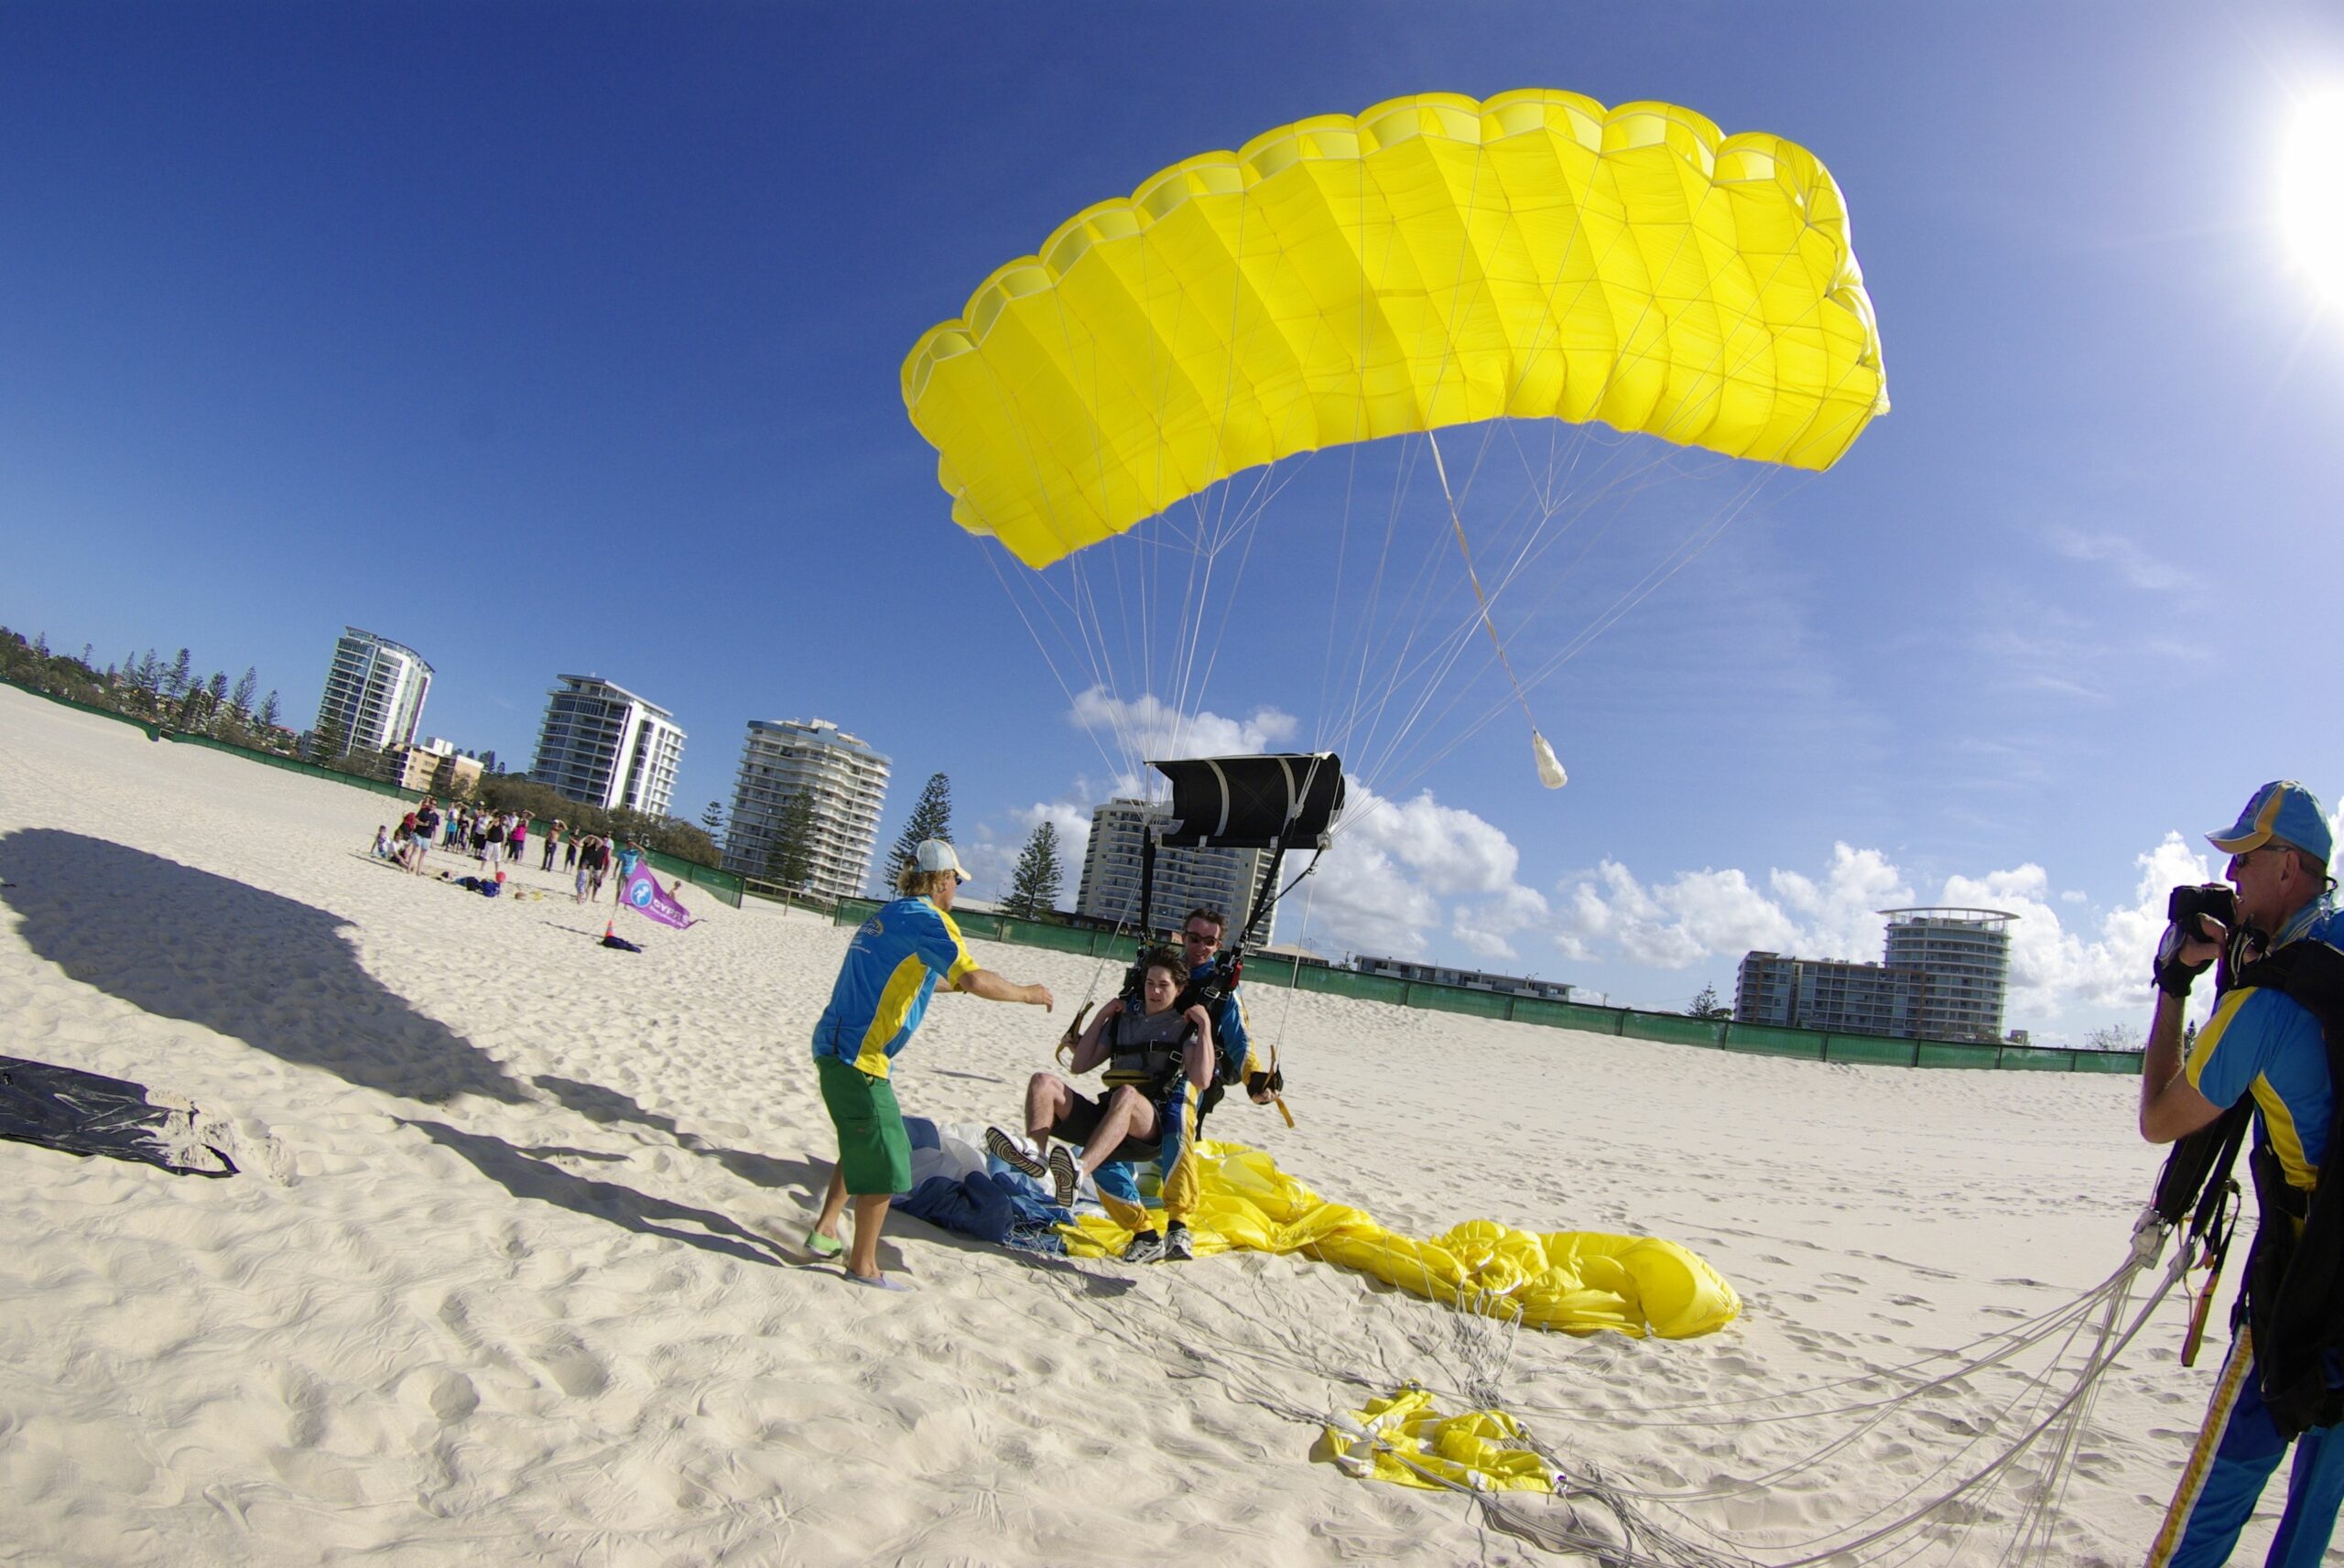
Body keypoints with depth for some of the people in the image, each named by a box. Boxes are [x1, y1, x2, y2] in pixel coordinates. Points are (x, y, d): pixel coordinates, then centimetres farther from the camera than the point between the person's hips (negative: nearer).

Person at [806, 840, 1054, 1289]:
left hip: (833, 1045, 10)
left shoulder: (887, 914, 17)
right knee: (884, 1163, 0)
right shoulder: (926, 917, -11)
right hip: (859, 1055, -10)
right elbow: (975, 980, -23)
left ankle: (825, 1231, 30)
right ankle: (863, 1266, 11)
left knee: (862, 1145, 26)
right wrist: (1027, 994, -8)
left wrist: (955, 981, 38)